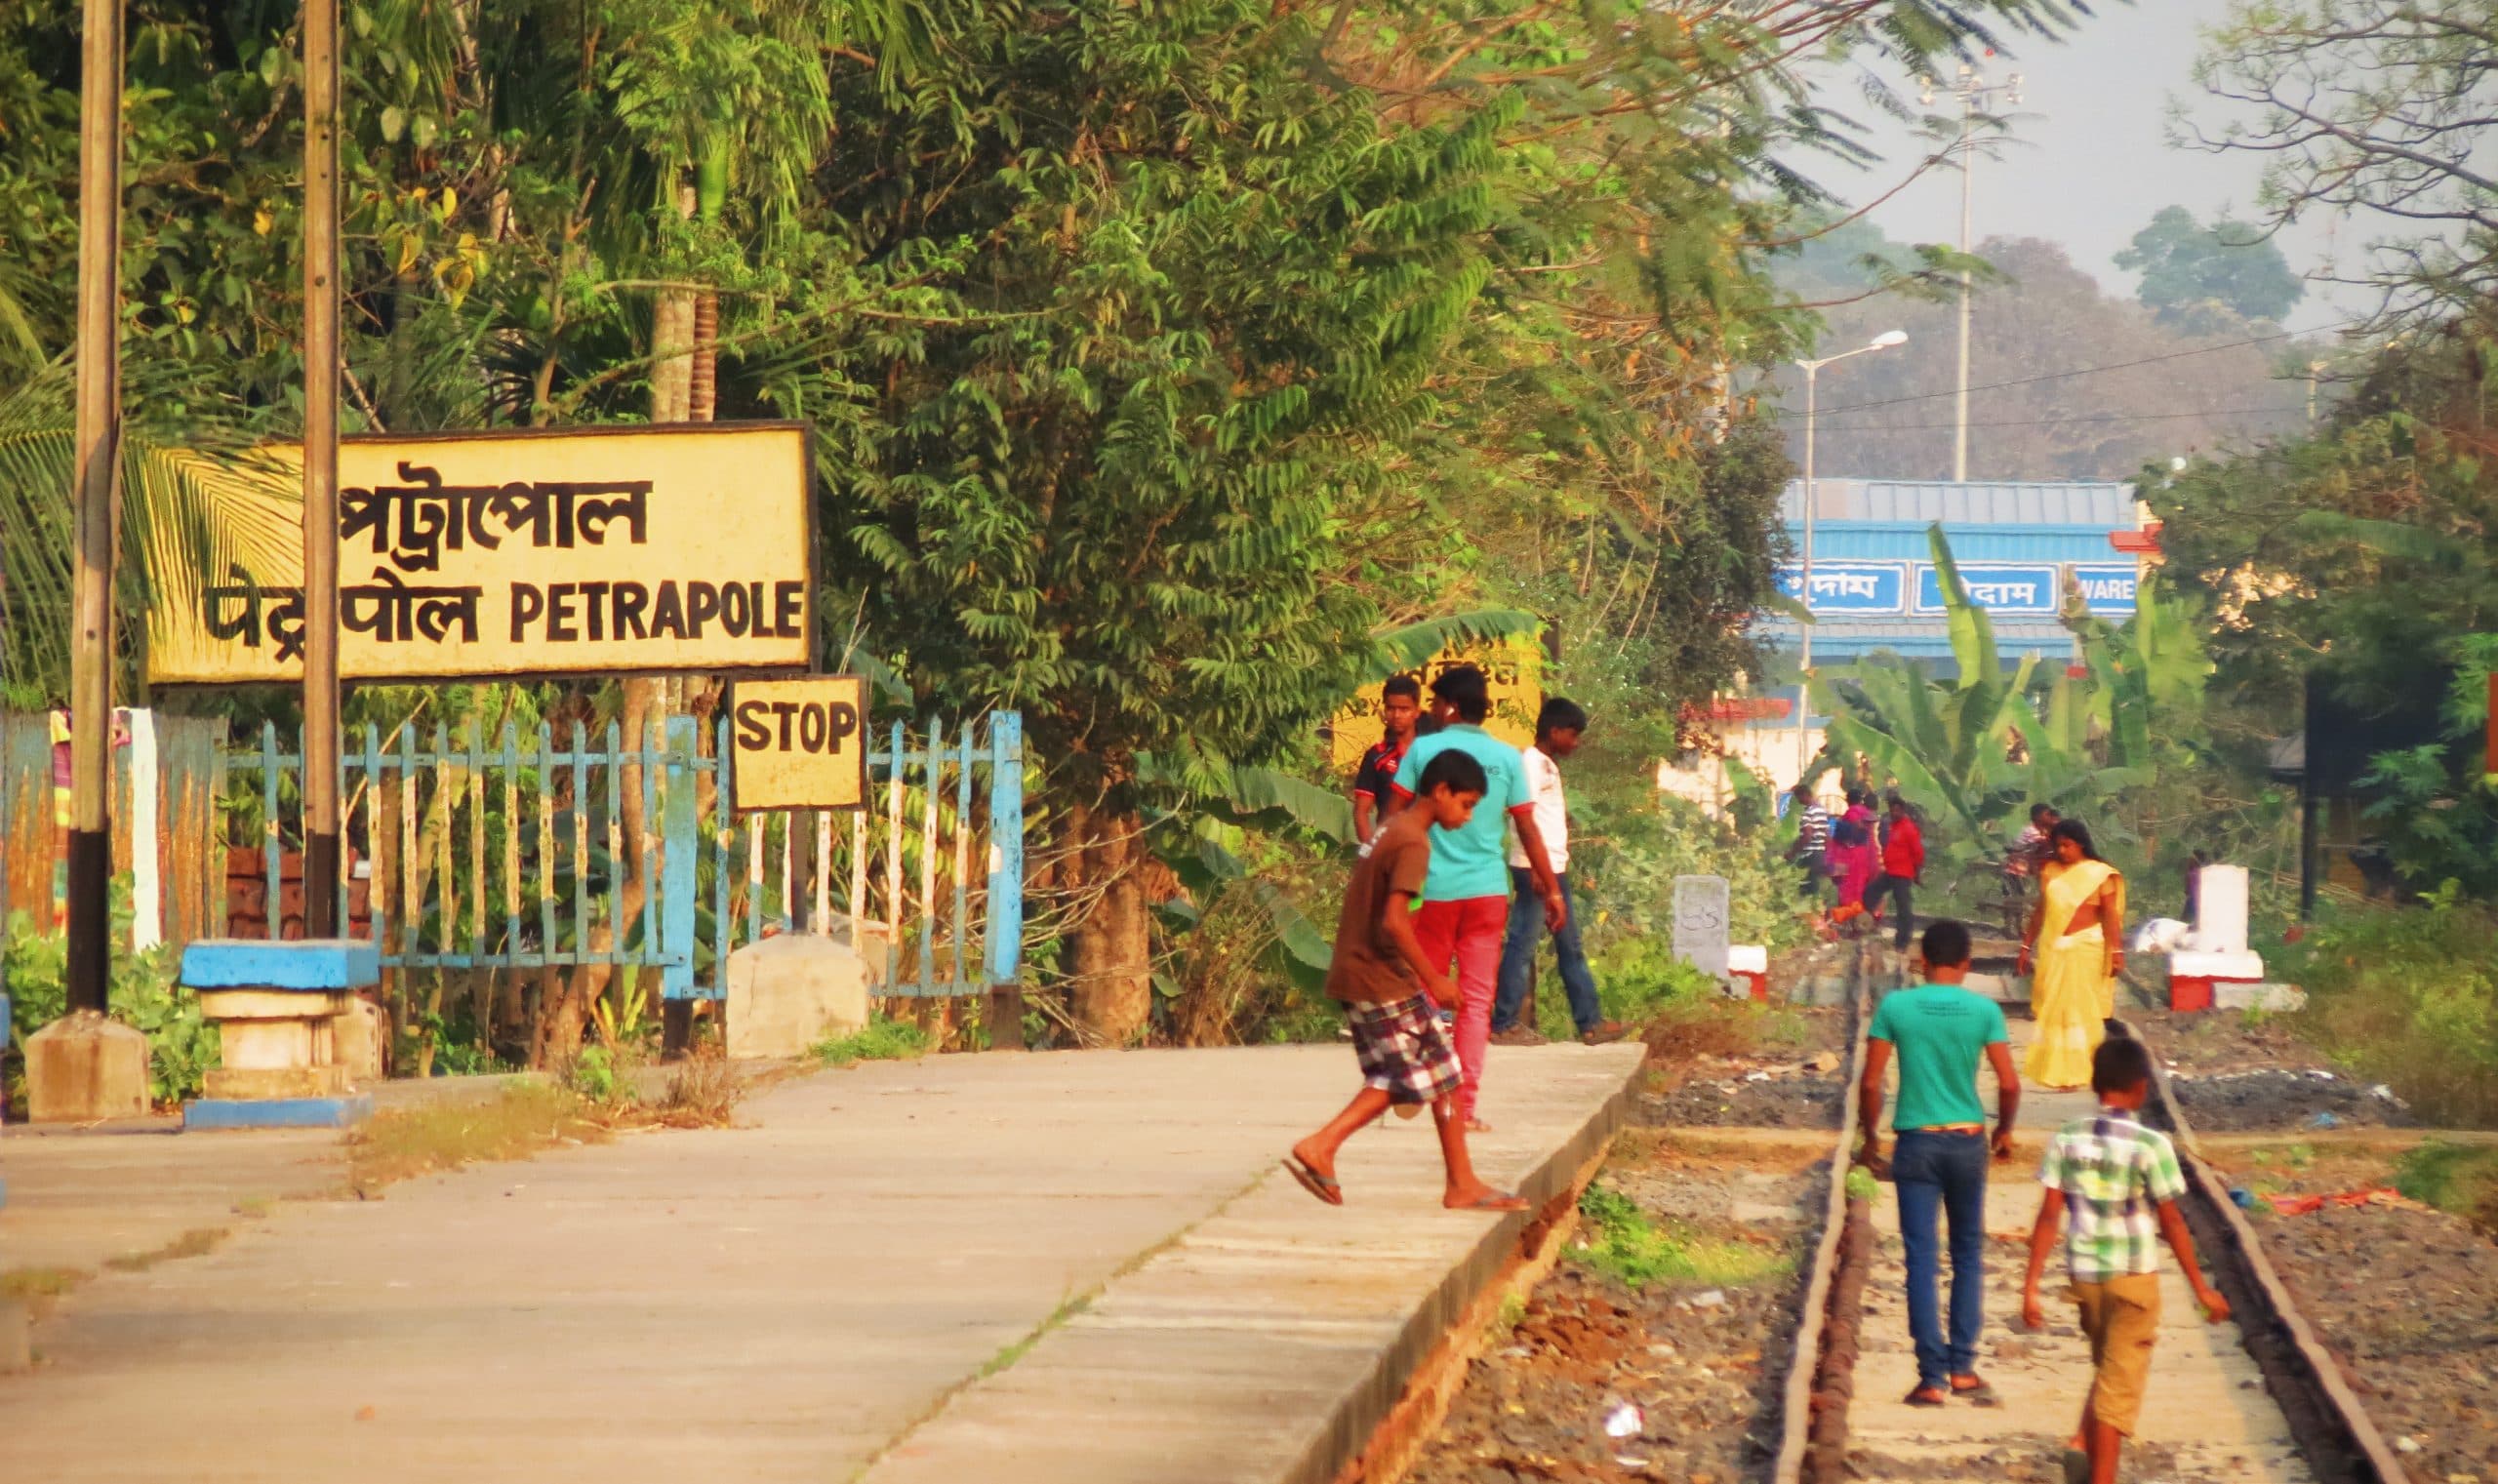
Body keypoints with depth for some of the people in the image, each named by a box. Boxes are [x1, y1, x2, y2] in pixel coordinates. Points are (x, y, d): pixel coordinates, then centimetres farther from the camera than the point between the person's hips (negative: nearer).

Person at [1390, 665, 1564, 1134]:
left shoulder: (1423, 750, -2)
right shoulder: (1506, 757, 1)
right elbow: (1528, 830, 3)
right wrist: (1551, 890, 10)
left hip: (1433, 889, -1)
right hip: (1487, 889, 1)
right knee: (1476, 999, 3)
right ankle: (1465, 1106, -1)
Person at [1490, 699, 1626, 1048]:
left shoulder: (1549, 766, 18)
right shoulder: (1530, 763, -11)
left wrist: (1559, 866, 13)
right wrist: (1537, 869, -23)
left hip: (1554, 869, 10)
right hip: (1533, 868, -10)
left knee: (1570, 947, 10)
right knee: (1522, 945, -6)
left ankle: (1590, 1022, 13)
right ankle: (1503, 1023, -2)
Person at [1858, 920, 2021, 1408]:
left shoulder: (1896, 1007, -5)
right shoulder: (1984, 1011, -4)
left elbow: (1870, 1083, -5)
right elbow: (2009, 1084, -5)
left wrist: (1870, 1138, 9)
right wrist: (2004, 1131, 14)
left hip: (1916, 1143, -1)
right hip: (1967, 1141, 1)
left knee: (1922, 1258, 2)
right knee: (1968, 1253, 15)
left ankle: (1932, 1377, -1)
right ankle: (1962, 1367, 12)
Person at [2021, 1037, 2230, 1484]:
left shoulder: (2067, 1140, -2)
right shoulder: (2151, 1145, -12)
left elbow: (2049, 1216, -4)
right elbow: (2171, 1223, -8)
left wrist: (2031, 1286, -1)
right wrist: (2201, 1288, 1)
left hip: (2084, 1275, 4)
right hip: (2133, 1278, -4)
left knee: (2107, 1368, 24)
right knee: (2120, 1382, 4)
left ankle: (2083, 1446, 4)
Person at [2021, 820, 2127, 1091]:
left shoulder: (2100, 874, -4)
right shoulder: (2050, 871, 7)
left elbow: (2111, 916, -7)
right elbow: (2040, 911, 13)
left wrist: (2117, 952, -13)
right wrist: (2027, 946, 13)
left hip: (2085, 949, -4)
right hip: (2052, 948, 4)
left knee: (2082, 1010, 2)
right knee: (2052, 1010, 6)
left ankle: (2075, 1073, 9)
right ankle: (2055, 1071, 15)